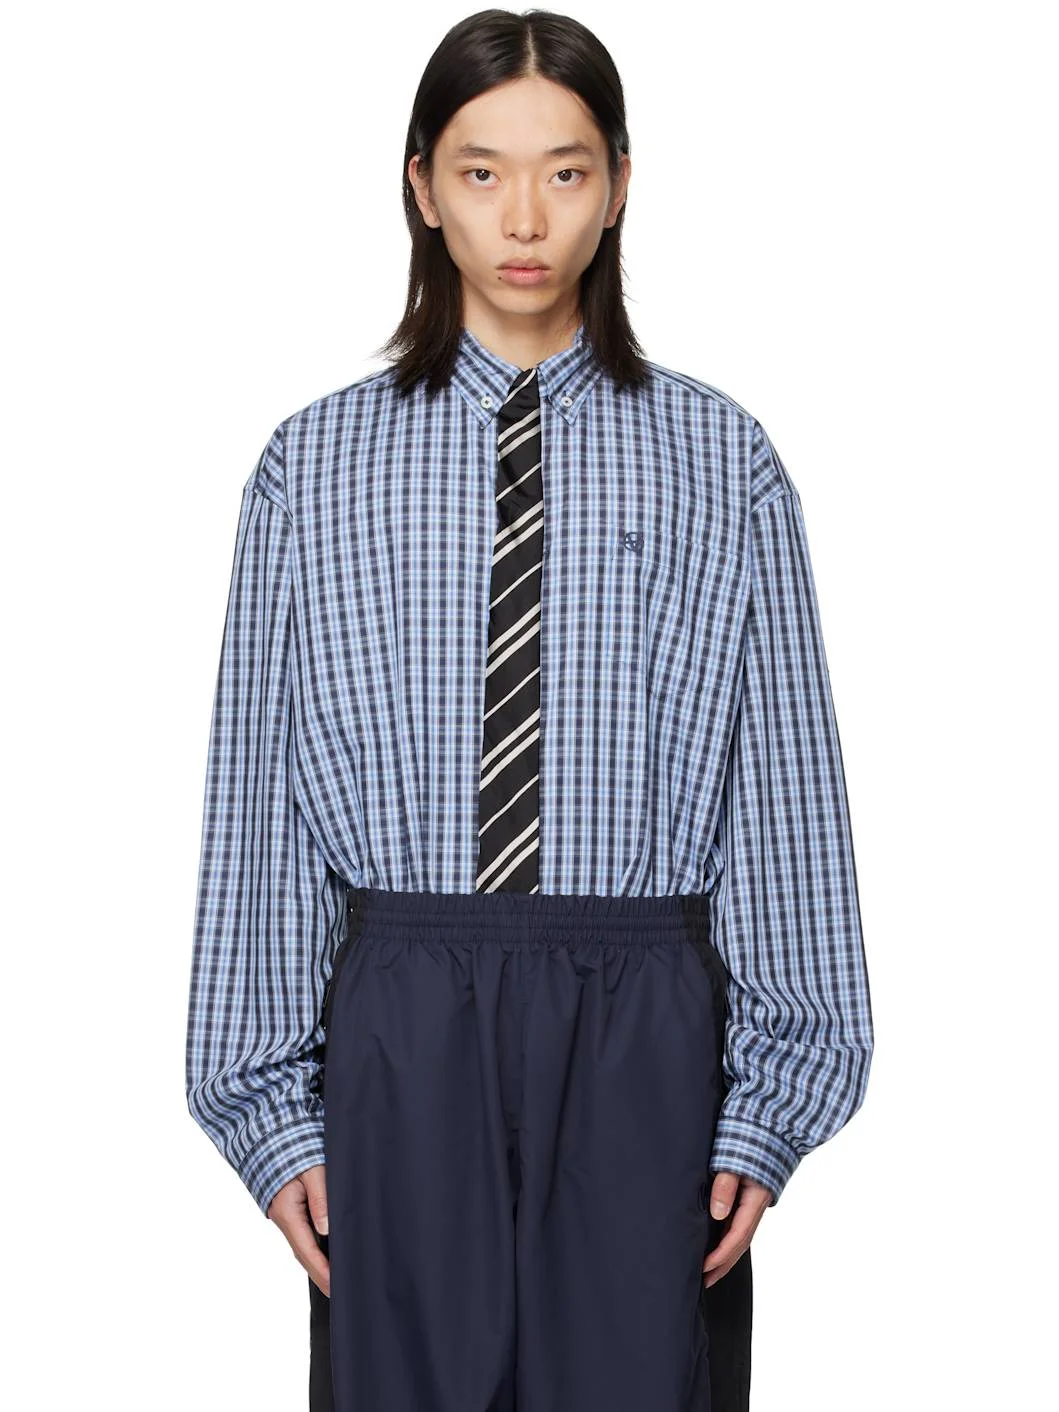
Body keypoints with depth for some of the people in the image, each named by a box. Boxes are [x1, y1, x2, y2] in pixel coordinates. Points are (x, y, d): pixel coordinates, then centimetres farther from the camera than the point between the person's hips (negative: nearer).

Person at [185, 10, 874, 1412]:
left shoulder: (721, 462, 2)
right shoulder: (316, 467, 3)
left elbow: (787, 787, 1)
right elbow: (259, 804, 4)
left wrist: (768, 1109, -1)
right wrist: (272, 1110, 2)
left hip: (643, 1041, 0)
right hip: (400, 1032, 1)